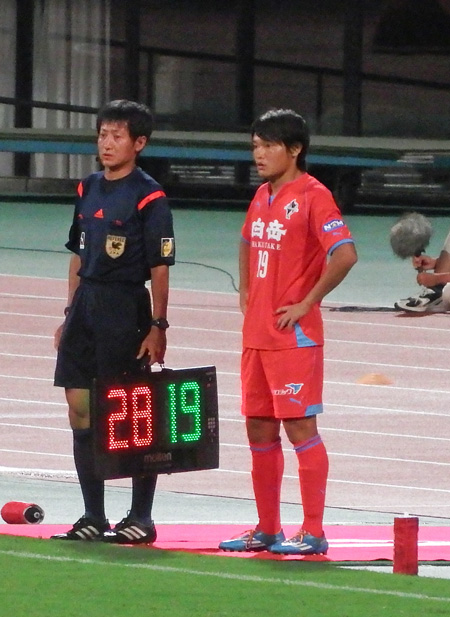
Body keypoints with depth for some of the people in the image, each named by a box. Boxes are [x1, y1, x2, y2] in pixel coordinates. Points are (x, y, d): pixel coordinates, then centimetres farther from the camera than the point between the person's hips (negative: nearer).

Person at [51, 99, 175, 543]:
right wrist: (69, 316, 16)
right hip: (85, 306, 7)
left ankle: (141, 518, 6)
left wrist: (157, 327, -13)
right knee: (80, 409, 6)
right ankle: (93, 517, 14)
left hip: (125, 310, -7)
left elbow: (159, 268, -10)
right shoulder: (88, 189, 11)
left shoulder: (148, 197, -9)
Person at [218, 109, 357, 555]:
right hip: (256, 333, 8)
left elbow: (345, 254, -22)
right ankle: (267, 530, 18)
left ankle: (313, 532, -3)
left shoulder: (313, 196, -12)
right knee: (258, 429, 10)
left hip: (295, 335, -8)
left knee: (300, 427, -7)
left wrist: (306, 303, -16)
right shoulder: (263, 196, 13)